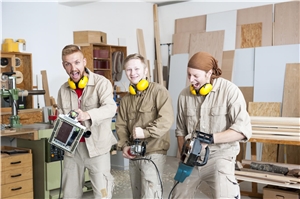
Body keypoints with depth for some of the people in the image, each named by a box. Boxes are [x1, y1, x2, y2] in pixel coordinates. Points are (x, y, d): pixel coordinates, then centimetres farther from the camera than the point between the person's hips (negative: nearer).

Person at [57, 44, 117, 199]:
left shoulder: (101, 83, -9)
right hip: (72, 147, 5)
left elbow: (110, 108, -24)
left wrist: (87, 115, -41)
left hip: (96, 146, -5)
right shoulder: (63, 89, 8)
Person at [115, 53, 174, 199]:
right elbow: (121, 125, 11)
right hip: (133, 154, 7)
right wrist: (124, 145, -5)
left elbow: (167, 119, -20)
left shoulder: (158, 91, -9)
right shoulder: (126, 99, 13)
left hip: (153, 153, -7)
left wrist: (146, 132, -27)